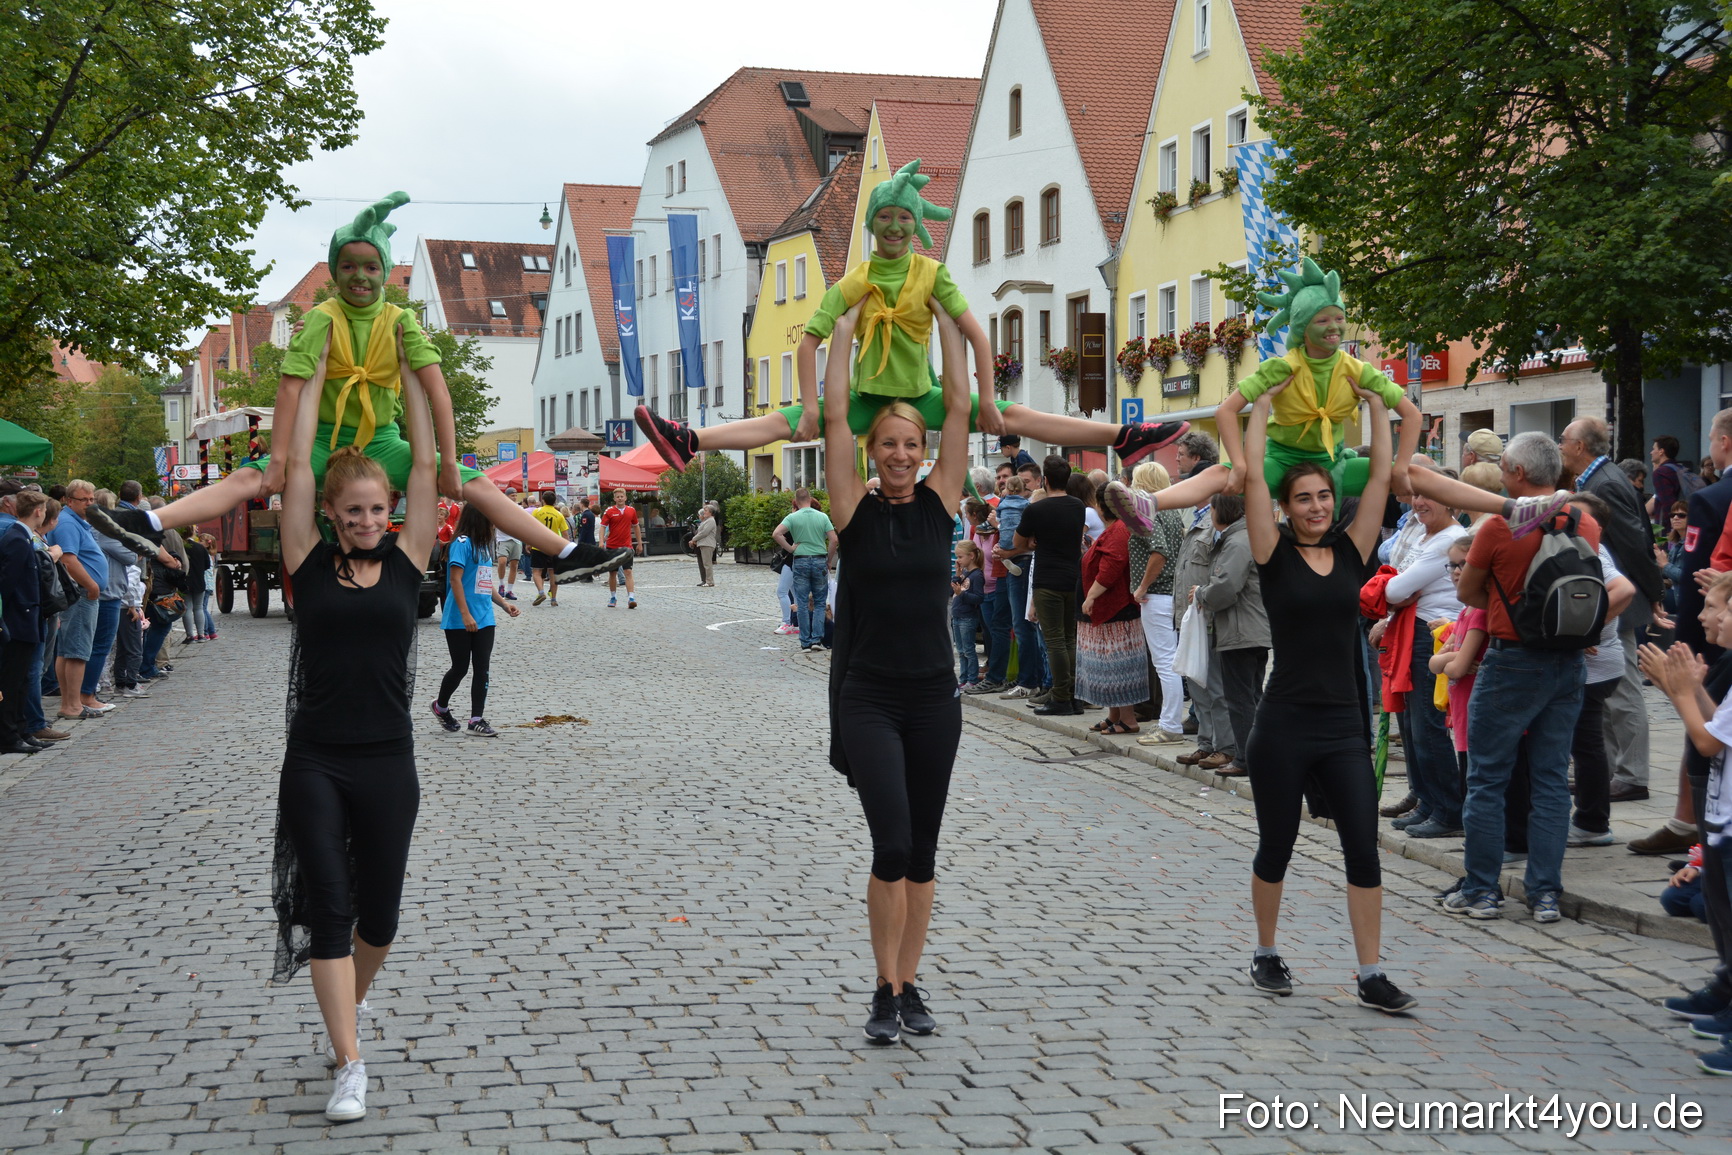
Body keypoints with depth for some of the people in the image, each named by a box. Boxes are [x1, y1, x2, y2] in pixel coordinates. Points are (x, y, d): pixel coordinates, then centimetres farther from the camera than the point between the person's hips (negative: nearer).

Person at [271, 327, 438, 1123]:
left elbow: (425, 465, 5)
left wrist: (408, 368, 9)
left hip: (387, 762, 1)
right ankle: (349, 1064, -4)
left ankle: (354, 999, 40)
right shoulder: (311, 565, 3)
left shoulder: (405, 563, 5)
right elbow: (296, 467, 1)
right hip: (314, 763, -1)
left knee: (378, 911, 10)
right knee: (325, 908, -7)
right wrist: (319, 368, 7)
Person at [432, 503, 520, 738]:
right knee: (460, 668, 2)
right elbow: (455, 580, -17)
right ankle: (441, 706, 27)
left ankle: (477, 720, 2)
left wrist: (504, 604, 16)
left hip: (484, 619, 8)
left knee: (482, 669, 1)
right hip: (460, 621, -8)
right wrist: (465, 614, -22)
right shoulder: (462, 543, -11)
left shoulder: (483, 545, 15)